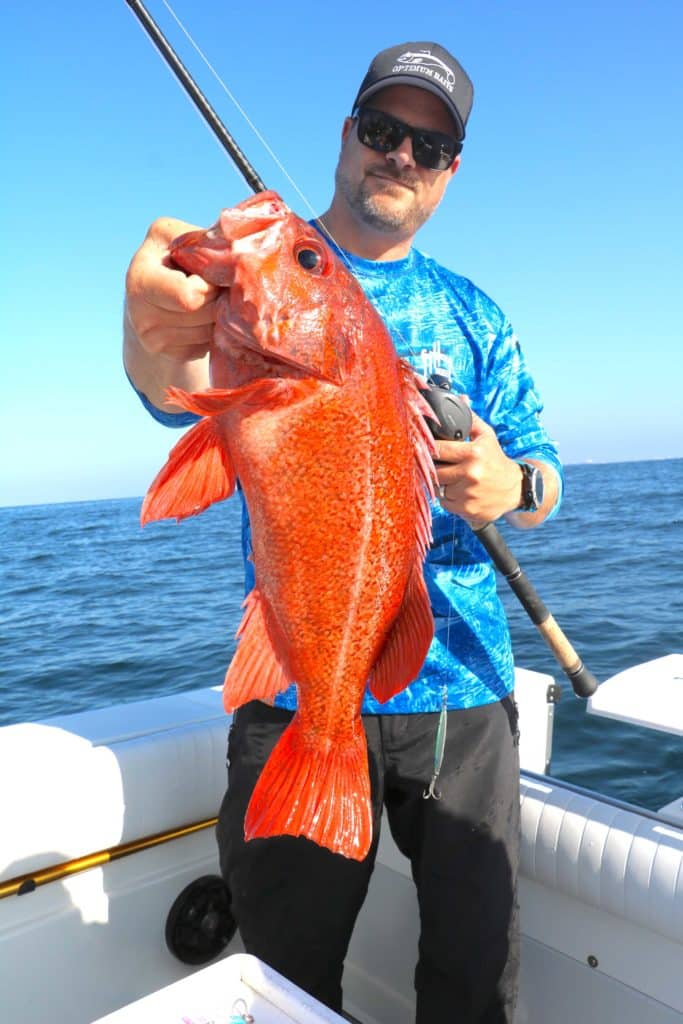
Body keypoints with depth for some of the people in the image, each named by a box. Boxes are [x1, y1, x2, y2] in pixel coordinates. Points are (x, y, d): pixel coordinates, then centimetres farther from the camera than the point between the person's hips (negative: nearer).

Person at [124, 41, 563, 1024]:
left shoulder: (471, 313, 13)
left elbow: (543, 476, 10)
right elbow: (183, 392, -17)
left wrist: (513, 487, -15)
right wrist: (158, 333, -42)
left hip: (462, 687, 3)